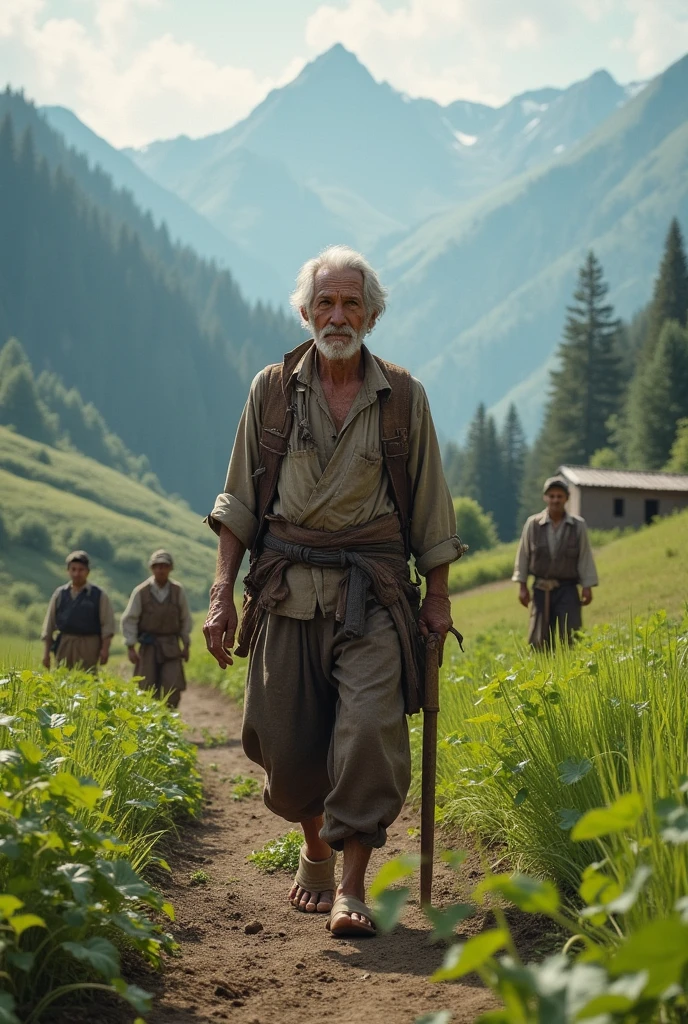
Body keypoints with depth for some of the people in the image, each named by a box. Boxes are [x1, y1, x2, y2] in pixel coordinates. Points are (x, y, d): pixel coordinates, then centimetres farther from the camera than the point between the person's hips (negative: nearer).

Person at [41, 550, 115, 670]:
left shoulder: (99, 595, 5)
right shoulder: (60, 594, 11)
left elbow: (107, 624, 1)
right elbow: (49, 624, 13)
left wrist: (105, 649, -9)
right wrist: (46, 653, 8)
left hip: (88, 648, -2)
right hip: (64, 646, 3)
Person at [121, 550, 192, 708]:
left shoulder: (178, 591, 0)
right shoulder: (141, 591, -5)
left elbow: (185, 619, 9)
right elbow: (129, 620, -2)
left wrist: (186, 645, 9)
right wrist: (130, 647, -7)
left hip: (171, 646, 1)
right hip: (148, 646, -1)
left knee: (173, 687, -11)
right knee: (148, 689, 1)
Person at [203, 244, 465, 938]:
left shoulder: (403, 398, 6)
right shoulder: (271, 391, 7)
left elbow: (429, 504, 12)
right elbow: (239, 502, 9)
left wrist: (438, 595, 9)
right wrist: (222, 591, 1)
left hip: (372, 589, -1)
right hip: (287, 587, 1)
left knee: (371, 728, -16)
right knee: (286, 738, 1)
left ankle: (352, 888, -8)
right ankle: (315, 848, 30)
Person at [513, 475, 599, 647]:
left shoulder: (578, 525, -1)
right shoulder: (533, 524, -1)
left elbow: (585, 557, 2)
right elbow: (523, 555, 5)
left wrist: (587, 587, -2)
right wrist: (522, 586, 4)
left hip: (567, 590, -1)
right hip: (541, 589, 1)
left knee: (567, 638, -7)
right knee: (539, 640, 1)